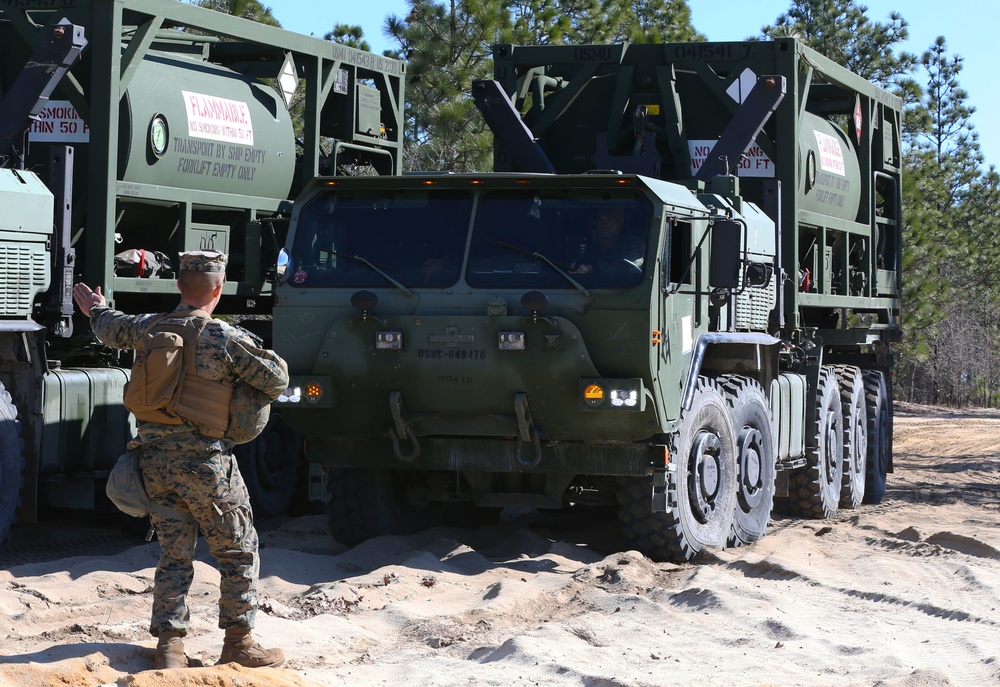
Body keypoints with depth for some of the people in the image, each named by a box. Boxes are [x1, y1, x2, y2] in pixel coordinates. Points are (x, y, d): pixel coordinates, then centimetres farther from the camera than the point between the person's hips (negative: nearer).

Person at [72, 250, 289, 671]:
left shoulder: (147, 329, 4)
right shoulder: (227, 339, -13)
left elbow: (111, 330, 27)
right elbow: (276, 382, -9)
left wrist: (97, 311, 50)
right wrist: (267, 357, 14)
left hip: (155, 461, 5)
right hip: (206, 463, -5)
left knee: (174, 555, 13)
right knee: (238, 551, 8)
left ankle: (168, 646, 9)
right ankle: (239, 644, 12)